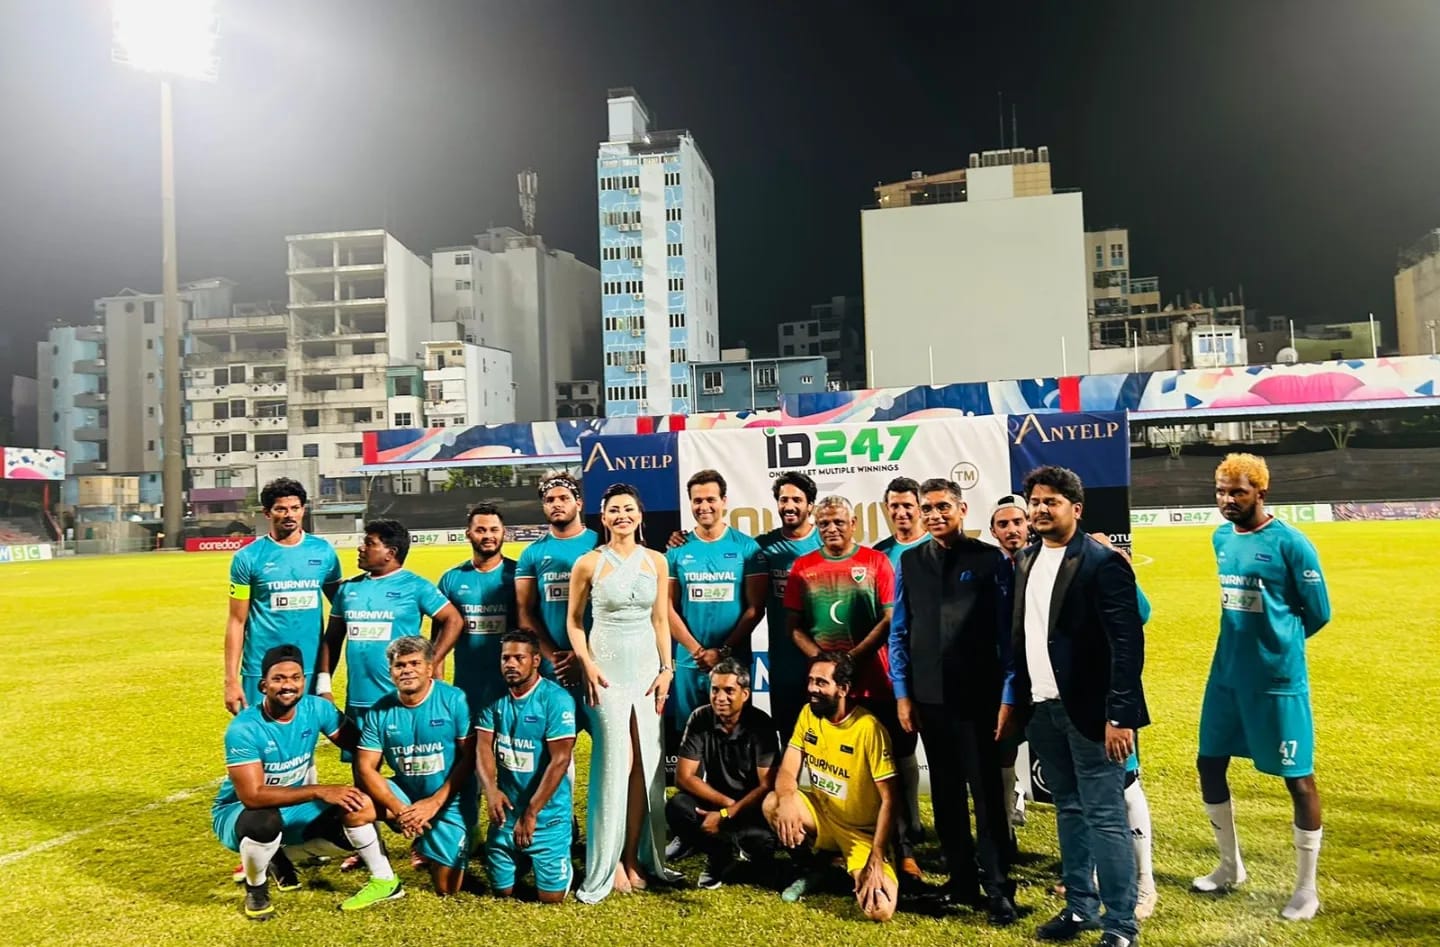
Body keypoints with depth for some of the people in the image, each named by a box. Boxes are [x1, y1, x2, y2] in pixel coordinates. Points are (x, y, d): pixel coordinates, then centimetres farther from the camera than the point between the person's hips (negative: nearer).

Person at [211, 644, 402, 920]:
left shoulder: (316, 708, -13)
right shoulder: (243, 729, -28)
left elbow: (359, 743, -1)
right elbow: (252, 796, -34)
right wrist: (318, 791, -38)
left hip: (294, 809, 4)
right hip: (240, 811, -4)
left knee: (356, 809, -17)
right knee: (265, 822, -37)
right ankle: (255, 890, -5)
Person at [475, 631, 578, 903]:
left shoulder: (556, 699, -16)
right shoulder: (495, 698, 1)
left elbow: (560, 760, -19)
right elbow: (484, 747, -6)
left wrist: (530, 813, -20)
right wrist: (491, 790, -25)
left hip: (547, 812, -4)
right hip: (506, 810, 5)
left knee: (551, 896, 0)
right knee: (502, 890, 13)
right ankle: (523, 859, 43)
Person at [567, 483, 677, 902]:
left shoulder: (656, 561, 6)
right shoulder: (588, 563, -2)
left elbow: (661, 620, 8)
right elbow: (574, 620, 4)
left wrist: (666, 668, 2)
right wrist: (586, 663, -8)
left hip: (647, 667, 3)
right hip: (607, 669, -3)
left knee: (647, 763, 5)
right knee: (616, 763, -5)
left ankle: (635, 856, 16)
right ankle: (607, 863, 6)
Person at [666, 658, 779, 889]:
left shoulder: (761, 724, -15)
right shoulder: (700, 719, -10)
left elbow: (767, 786, -17)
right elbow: (684, 777, -11)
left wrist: (726, 815, -24)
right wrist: (727, 802, -19)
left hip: (752, 806, -2)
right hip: (715, 800, 2)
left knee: (767, 837, -34)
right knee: (676, 808, -28)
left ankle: (720, 853, 0)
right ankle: (734, 851, -10)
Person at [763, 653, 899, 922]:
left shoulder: (868, 728, -24)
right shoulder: (809, 713, -5)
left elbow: (889, 799, -21)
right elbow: (788, 771, -6)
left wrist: (876, 860, -25)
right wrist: (786, 798, -31)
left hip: (862, 830, -5)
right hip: (822, 813, 5)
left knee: (879, 909, -26)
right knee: (772, 804, -24)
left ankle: (857, 873, 11)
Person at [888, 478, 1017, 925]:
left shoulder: (990, 560, -5)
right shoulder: (909, 562, 6)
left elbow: (1006, 631, -5)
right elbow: (898, 632, 8)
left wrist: (1008, 695, -8)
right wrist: (902, 693, 4)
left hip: (978, 696, -4)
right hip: (930, 697, 4)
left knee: (987, 792, 1)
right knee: (946, 792, 14)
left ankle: (997, 889, 14)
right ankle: (961, 880, 28)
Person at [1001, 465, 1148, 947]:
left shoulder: (1102, 562, -12)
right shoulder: (1025, 562, 10)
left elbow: (1128, 643, -16)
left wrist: (1119, 715, -19)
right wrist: (1012, 698, 13)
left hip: (1088, 710, -7)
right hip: (1043, 708, 7)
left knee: (1105, 817, 0)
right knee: (1069, 810, 17)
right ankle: (1080, 906, 29)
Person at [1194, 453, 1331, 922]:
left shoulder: (1289, 543, -14)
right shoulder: (1221, 538, 6)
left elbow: (1318, 611, -8)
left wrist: (1279, 642, 3)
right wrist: (1247, 638, 10)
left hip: (1278, 679, -7)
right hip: (1227, 673, 7)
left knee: (1298, 778, 4)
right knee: (1209, 764, 13)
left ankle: (1307, 888, 20)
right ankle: (1230, 866, 31)